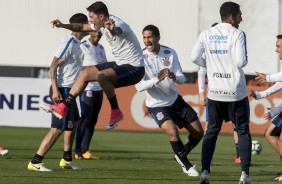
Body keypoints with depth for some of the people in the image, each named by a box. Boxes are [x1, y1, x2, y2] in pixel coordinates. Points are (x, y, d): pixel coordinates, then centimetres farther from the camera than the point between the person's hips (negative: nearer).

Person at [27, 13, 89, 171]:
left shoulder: (76, 43, 13)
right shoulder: (68, 43, -16)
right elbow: (53, 66, -21)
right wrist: (55, 90, -26)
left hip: (69, 91, 11)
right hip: (62, 91, -11)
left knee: (73, 123, 23)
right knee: (58, 129, -14)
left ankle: (67, 159, 33)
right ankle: (35, 162, -16)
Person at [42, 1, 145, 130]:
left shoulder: (118, 25, -23)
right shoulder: (103, 25, 6)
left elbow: (117, 31, -50)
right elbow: (82, 27, 21)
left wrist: (111, 29, -73)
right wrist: (63, 25, 6)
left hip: (134, 68, -10)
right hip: (121, 64, 10)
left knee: (101, 75, -33)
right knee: (85, 73, 11)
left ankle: (116, 113, -19)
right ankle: (63, 107, 17)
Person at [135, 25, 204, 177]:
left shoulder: (170, 53, -5)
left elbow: (182, 79, -6)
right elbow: (139, 86, -21)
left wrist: (174, 77, -30)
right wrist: (157, 79, -36)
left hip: (175, 100, 5)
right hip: (156, 105, -5)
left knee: (198, 133, 5)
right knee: (172, 131, -27)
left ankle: (181, 155, 32)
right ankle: (186, 165, -5)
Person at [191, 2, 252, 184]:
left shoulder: (206, 34, 4)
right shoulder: (237, 34, -10)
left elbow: (195, 57, 2)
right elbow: (240, 62, -17)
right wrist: (245, 59, 6)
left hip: (215, 92, 4)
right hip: (236, 92, -4)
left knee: (212, 131, 13)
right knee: (243, 131, 7)